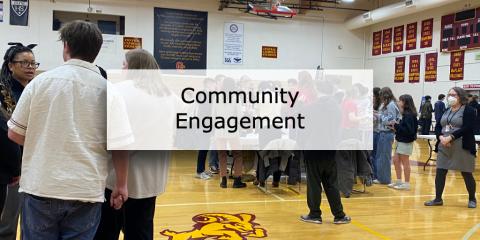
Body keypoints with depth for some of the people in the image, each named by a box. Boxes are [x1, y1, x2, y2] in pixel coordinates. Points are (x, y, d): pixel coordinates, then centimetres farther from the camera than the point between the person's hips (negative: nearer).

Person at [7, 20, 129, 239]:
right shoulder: (109, 90, -3)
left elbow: (14, 133, 3)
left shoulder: (41, 81, -2)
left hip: (41, 188, 0)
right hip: (87, 192, 0)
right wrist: (121, 185, 9)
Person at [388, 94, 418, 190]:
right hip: (401, 140, 9)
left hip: (406, 142, -9)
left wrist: (397, 126, -18)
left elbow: (409, 130, -24)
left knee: (405, 163, 1)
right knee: (396, 160, 14)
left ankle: (407, 184, 12)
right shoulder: (405, 114, 9)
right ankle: (399, 181, 24)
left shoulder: (409, 115, -19)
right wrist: (396, 127, -4)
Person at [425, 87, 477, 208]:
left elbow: (466, 128, -17)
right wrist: (441, 137, -10)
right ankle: (438, 199, 14)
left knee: (467, 174, 5)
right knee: (440, 172, 3)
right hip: (445, 147, 6)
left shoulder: (468, 110, -6)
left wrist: (450, 137, -23)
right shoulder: (446, 111, 13)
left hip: (463, 147, -5)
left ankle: (472, 199, 25)